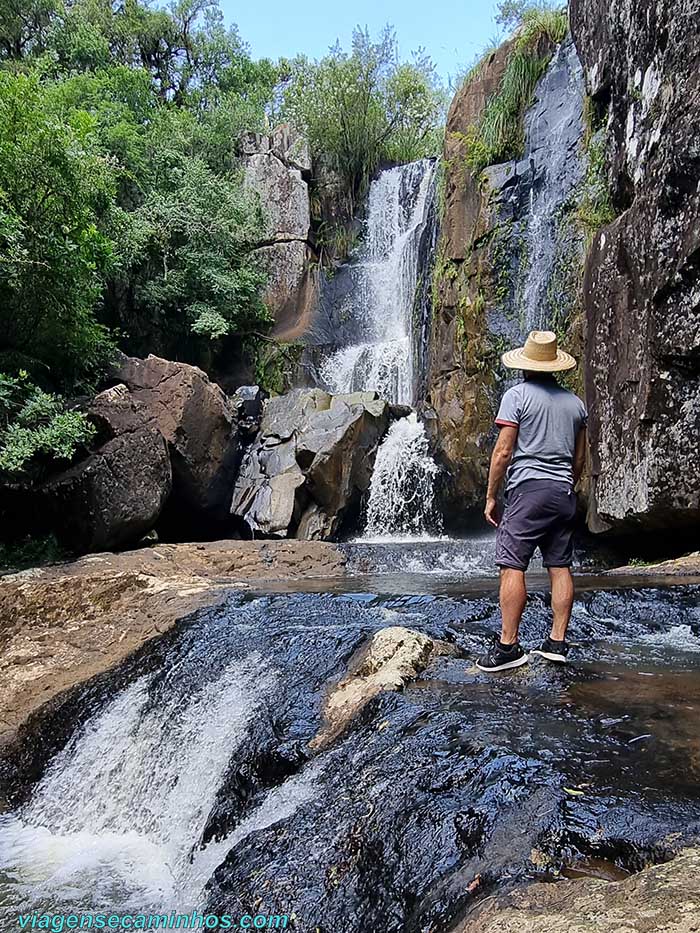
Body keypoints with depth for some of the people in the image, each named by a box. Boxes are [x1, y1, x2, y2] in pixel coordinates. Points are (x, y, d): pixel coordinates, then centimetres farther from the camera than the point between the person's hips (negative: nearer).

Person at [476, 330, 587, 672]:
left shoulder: (517, 395, -3)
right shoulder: (575, 402, 14)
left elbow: (502, 452, -9)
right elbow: (579, 458, 17)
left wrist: (491, 496, -3)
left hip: (528, 489, -6)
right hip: (564, 492, 7)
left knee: (512, 566, -6)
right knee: (560, 567, 9)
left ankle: (508, 646, -7)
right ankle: (557, 642, 13)